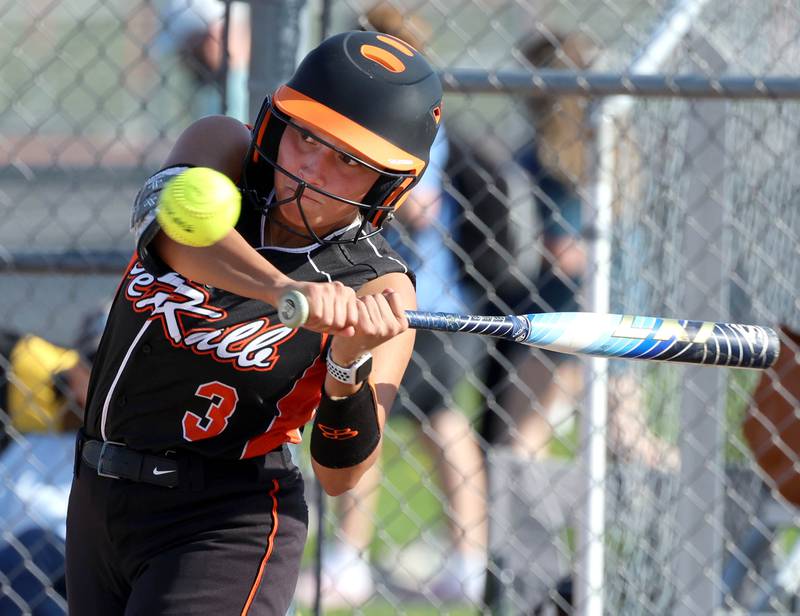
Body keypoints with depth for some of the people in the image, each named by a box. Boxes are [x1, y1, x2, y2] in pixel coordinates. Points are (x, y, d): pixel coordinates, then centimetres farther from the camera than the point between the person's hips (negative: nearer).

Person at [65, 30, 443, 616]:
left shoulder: (377, 291, -11)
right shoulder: (221, 148, -2)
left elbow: (340, 477, -16)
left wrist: (349, 365, -34)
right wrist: (281, 288, -45)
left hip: (225, 526, -5)